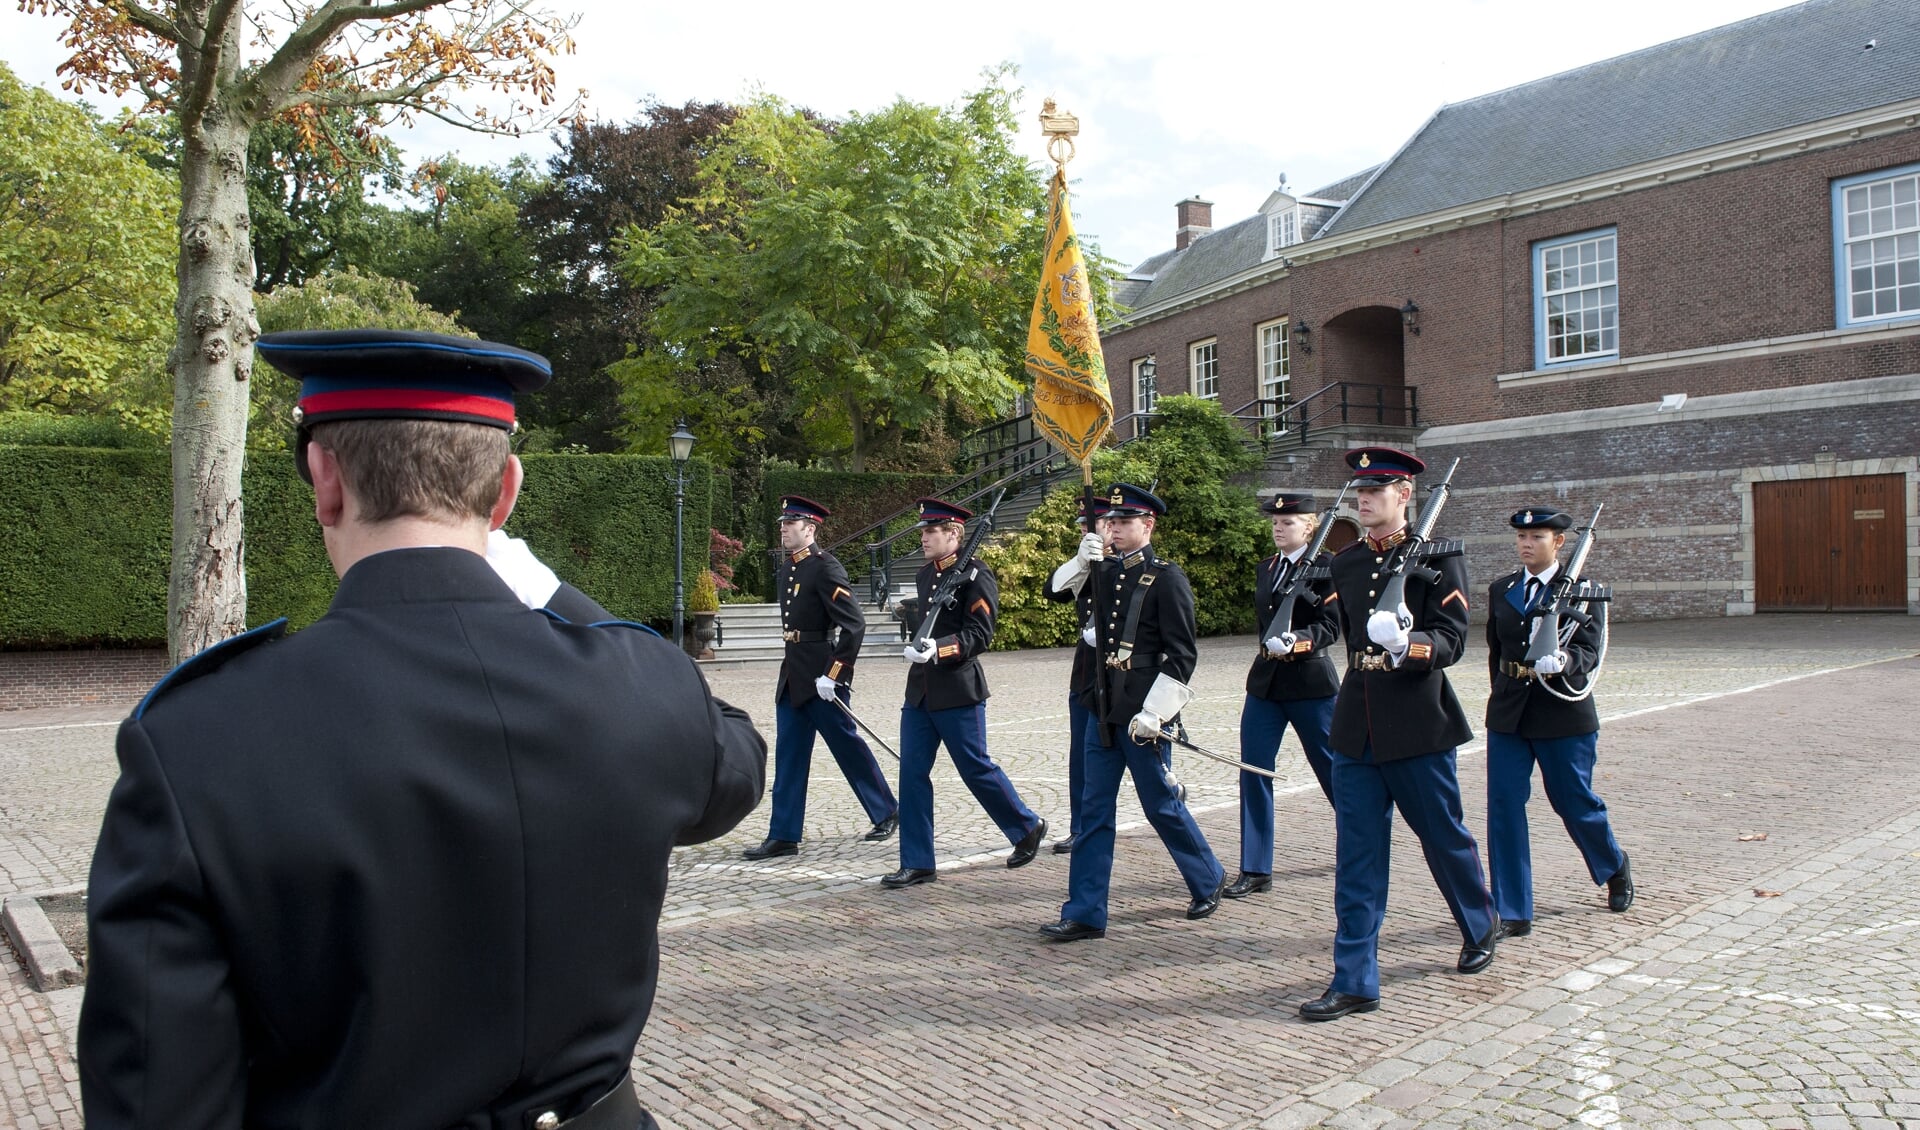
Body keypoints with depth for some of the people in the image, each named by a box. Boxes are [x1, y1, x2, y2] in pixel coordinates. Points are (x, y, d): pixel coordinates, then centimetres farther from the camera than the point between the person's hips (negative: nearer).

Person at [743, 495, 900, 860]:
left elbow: (855, 624, -21)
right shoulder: (787, 568, 11)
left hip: (820, 675, -8)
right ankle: (784, 836, 12)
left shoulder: (826, 568, -15)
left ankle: (886, 813, 23)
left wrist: (832, 674, -22)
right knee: (788, 756, 7)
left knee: (848, 746, 5)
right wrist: (794, 667, 20)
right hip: (792, 674, 8)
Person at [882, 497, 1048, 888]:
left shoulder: (975, 575, -11)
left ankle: (1028, 827, 27)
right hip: (919, 691, 7)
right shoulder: (924, 575, 12)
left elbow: (980, 635, -18)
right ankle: (917, 863, 10)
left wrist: (938, 649, -29)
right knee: (912, 773, 3)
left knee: (976, 768, 3)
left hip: (958, 692, -7)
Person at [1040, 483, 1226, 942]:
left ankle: (1208, 880, 33)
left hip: (1142, 713, -7)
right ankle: (1084, 913, 11)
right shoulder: (1104, 573, 10)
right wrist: (1083, 558, 11)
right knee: (1094, 810, 6)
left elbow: (1182, 654, -13)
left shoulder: (1167, 578, -10)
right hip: (1103, 709, 7)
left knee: (1161, 804, 8)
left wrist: (1152, 712, -17)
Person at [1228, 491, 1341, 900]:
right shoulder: (1266, 568, 12)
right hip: (1265, 682, 5)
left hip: (1312, 683, -5)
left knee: (1333, 769, 10)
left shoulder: (1326, 567, -7)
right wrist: (1272, 644, 4)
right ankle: (1255, 871, 3)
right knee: (1253, 772, -2)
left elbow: (1331, 628, -15)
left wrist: (1295, 641, -30)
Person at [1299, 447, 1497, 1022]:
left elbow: (1451, 640, -14)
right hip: (1356, 729, 4)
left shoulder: (1438, 556, -5)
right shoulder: (1345, 562, 10)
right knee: (1356, 857, 3)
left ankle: (1480, 927, 42)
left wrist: (1408, 645, -32)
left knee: (1444, 838, 14)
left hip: (1418, 727, -4)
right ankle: (1354, 981, 7)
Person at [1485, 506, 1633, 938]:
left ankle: (1615, 867, 44)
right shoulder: (1500, 590, 7)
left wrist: (1561, 661, -35)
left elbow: (1589, 654, -15)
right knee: (1503, 806, -3)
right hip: (1508, 716, 3)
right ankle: (1512, 913, 4)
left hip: (1563, 713, -3)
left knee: (1574, 802, 10)